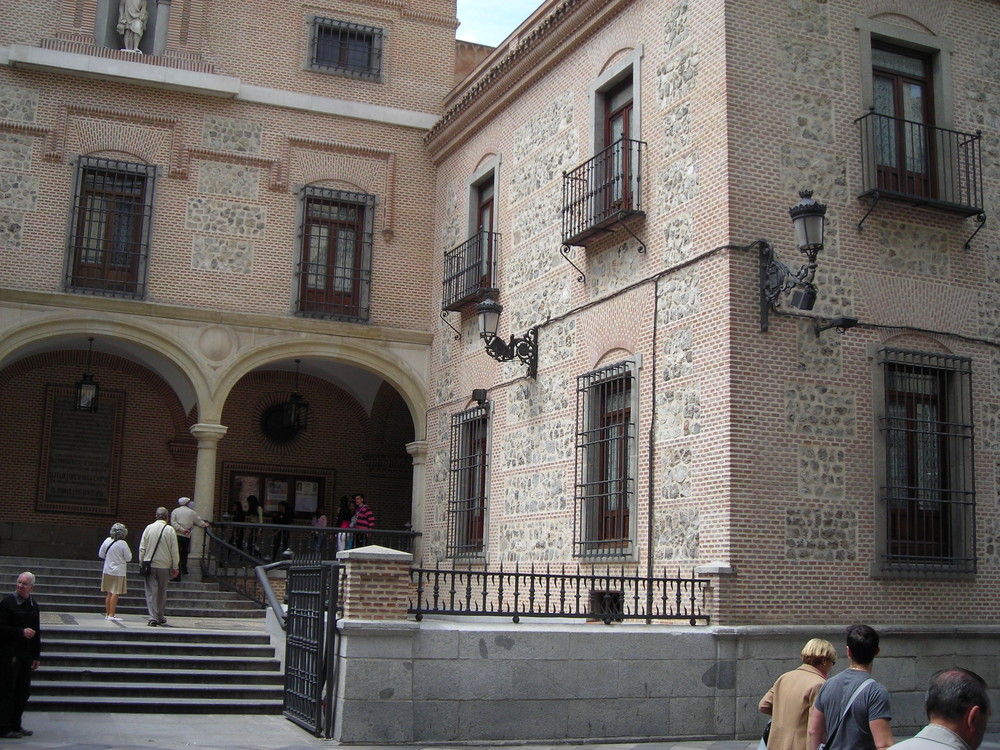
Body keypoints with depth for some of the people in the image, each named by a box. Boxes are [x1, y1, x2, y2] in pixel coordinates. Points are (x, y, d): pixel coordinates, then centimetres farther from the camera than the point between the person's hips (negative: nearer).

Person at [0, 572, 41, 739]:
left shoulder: (33, 606, 12)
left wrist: (36, 656, 15)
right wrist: (21, 632, -18)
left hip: (26, 655, 6)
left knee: (23, 691, 8)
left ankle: (15, 725, 19)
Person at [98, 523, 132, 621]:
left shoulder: (107, 541, -1)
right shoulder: (123, 544, -15)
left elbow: (101, 554, 8)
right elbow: (128, 558, -9)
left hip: (107, 571, 6)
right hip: (118, 572, -6)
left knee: (108, 593, 13)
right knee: (115, 594, -3)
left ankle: (107, 613, 19)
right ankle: (111, 614, -6)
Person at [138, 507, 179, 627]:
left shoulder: (149, 528, 0)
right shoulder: (170, 530, -5)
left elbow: (142, 548, 2)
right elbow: (174, 550, -4)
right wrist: (175, 567, 4)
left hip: (150, 565, 0)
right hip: (164, 566, 0)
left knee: (151, 592, 0)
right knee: (162, 592, 13)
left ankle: (153, 617, -10)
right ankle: (160, 617, 23)